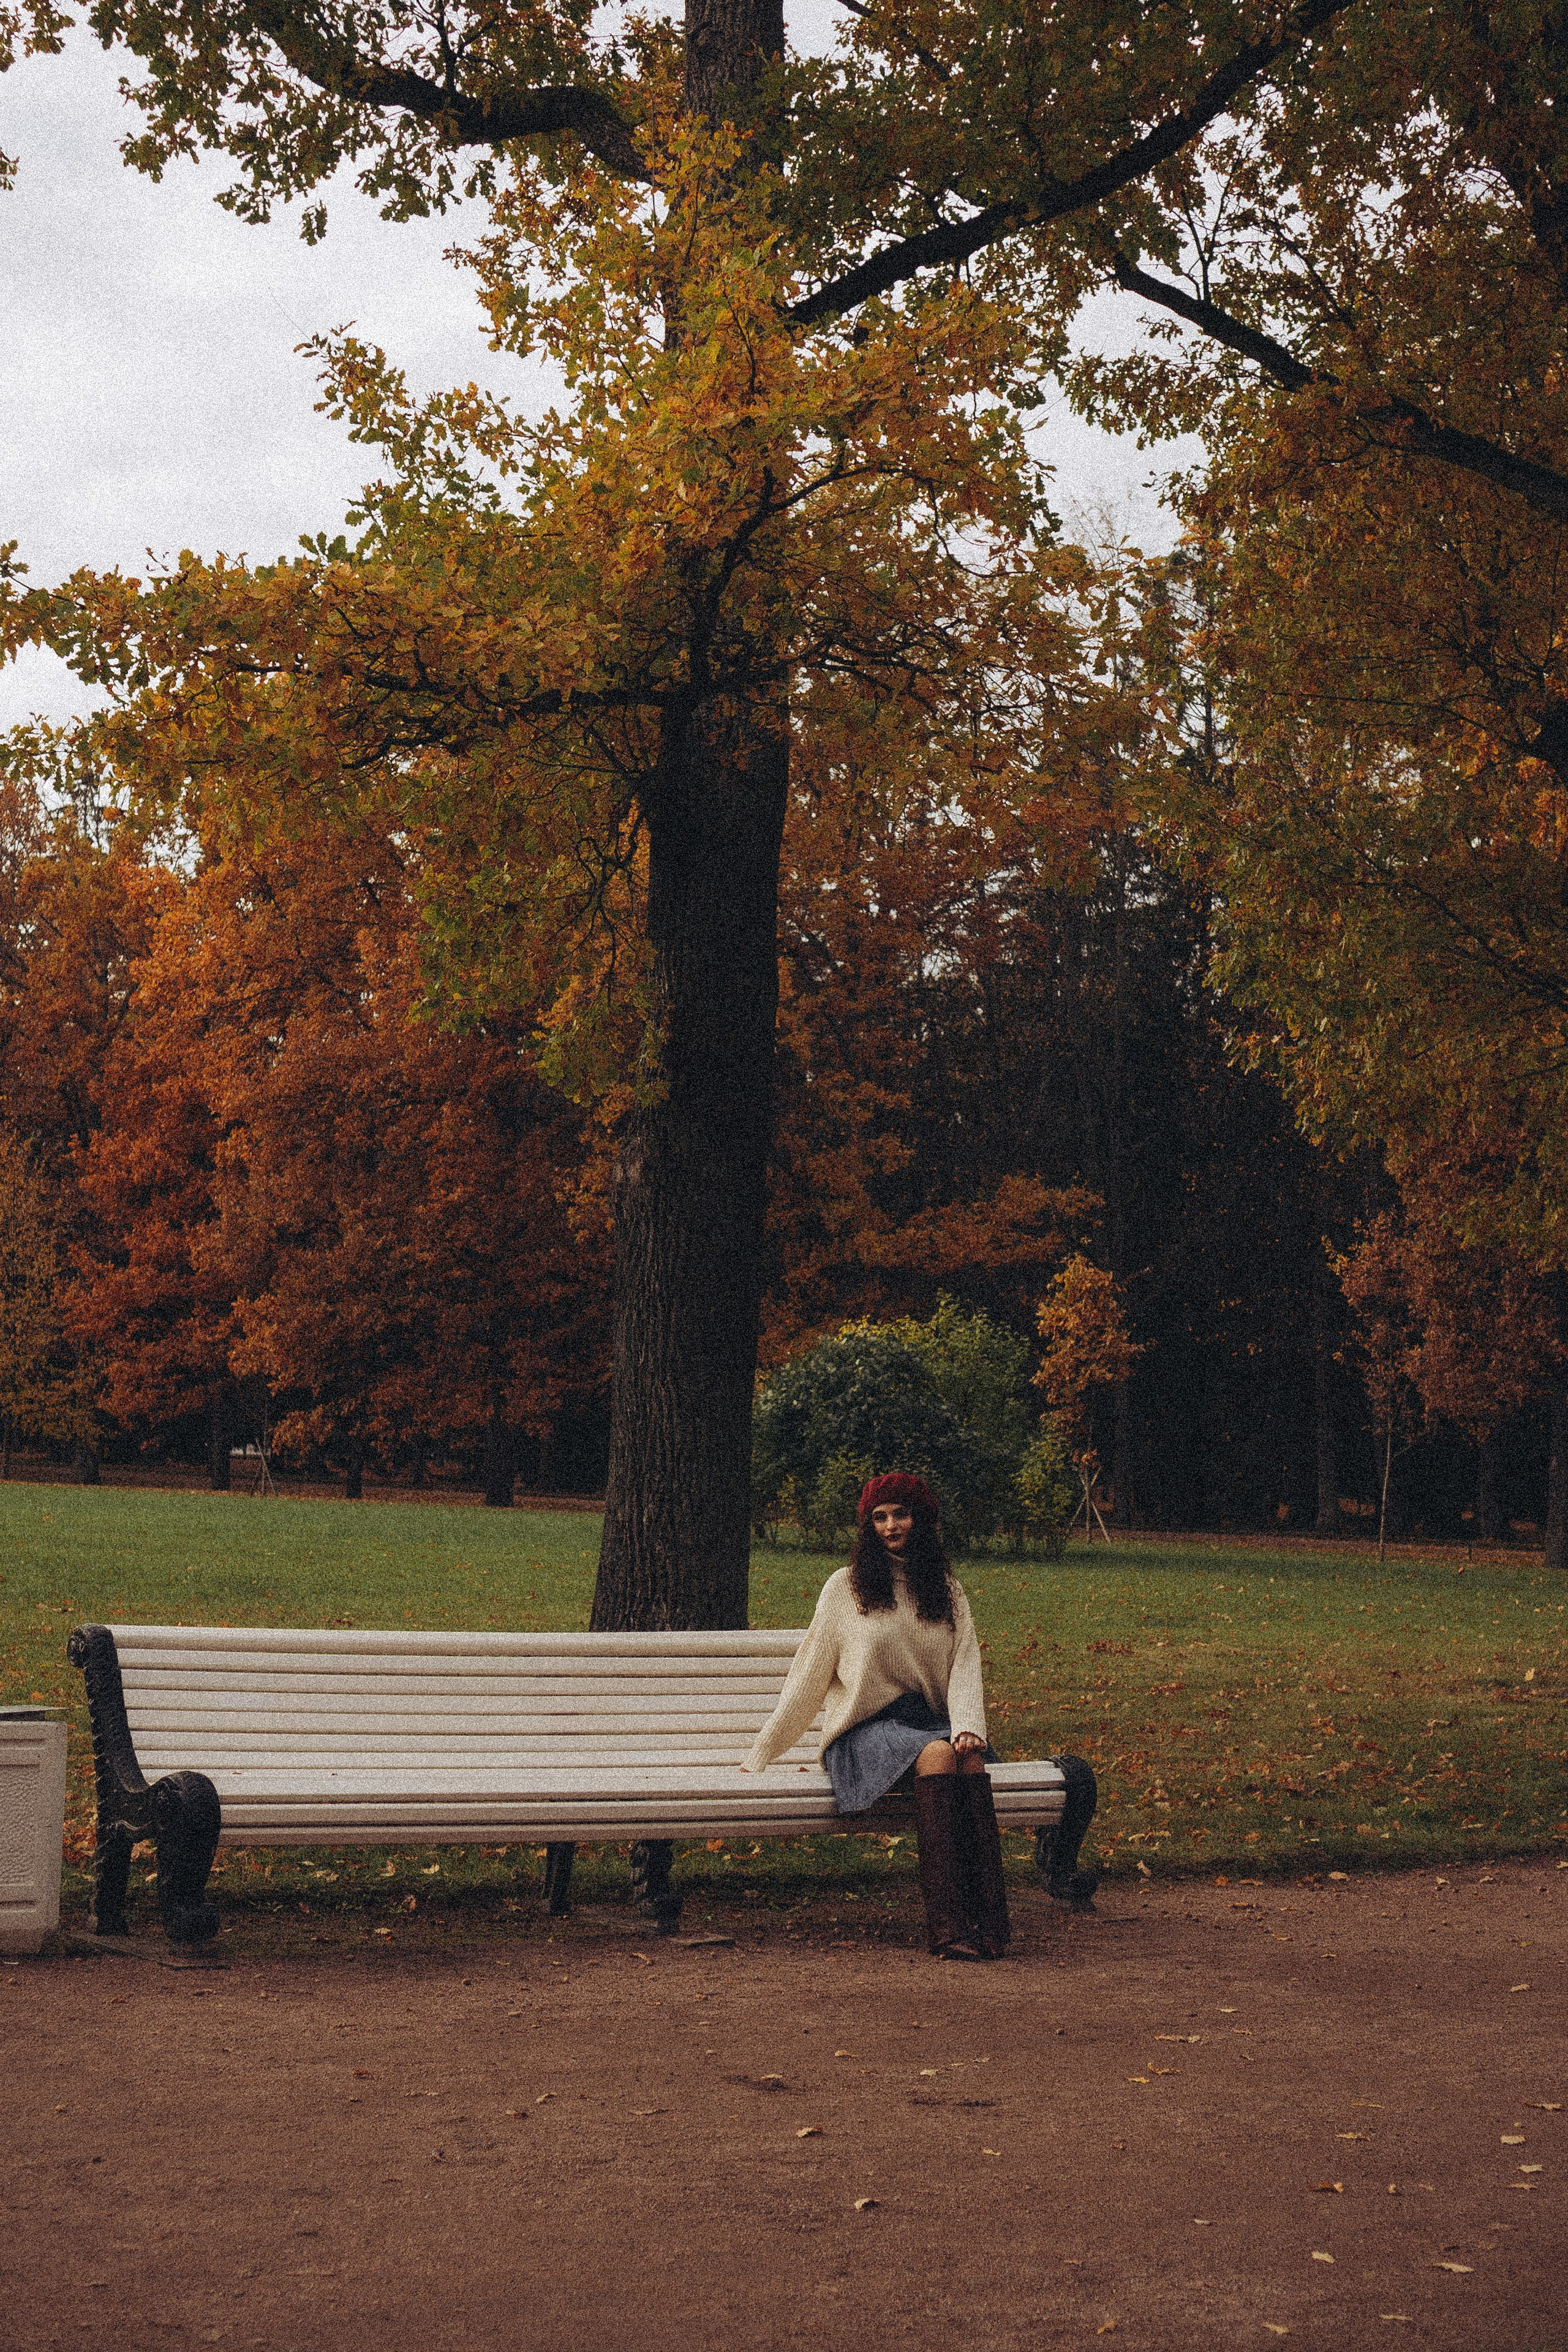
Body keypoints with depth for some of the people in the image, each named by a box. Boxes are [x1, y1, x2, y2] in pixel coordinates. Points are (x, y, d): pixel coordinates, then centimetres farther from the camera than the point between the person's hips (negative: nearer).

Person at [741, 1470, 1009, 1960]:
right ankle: (947, 1923, -44)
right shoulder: (846, 1587, 7)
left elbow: (965, 1668, 4)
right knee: (936, 1753, -36)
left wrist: (968, 1728, -16)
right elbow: (808, 1678, 9)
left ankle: (986, 1918, -43)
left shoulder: (948, 1592, 16)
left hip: (931, 1721, 3)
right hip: (866, 1731, -3)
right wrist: (762, 1755, 7)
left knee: (971, 1757, -34)